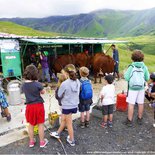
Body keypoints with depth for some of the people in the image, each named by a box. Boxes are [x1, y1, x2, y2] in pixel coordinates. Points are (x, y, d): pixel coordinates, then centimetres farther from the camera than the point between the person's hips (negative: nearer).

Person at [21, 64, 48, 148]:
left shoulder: (23, 85, -5)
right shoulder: (37, 84, -19)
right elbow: (43, 92, -2)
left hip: (29, 106, 4)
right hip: (38, 105, -4)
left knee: (31, 124, 19)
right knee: (40, 124, 11)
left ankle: (31, 141, 33)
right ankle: (42, 141, 25)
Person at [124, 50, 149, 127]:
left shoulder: (131, 67, -13)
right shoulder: (144, 67, -4)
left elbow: (126, 78, -14)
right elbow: (147, 78, 0)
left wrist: (126, 73, 5)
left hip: (132, 88, -3)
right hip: (141, 88, 4)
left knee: (131, 104, 3)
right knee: (141, 104, 15)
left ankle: (129, 121, 10)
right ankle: (140, 119, 31)